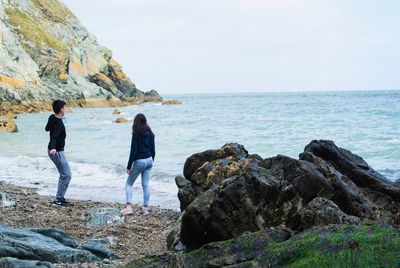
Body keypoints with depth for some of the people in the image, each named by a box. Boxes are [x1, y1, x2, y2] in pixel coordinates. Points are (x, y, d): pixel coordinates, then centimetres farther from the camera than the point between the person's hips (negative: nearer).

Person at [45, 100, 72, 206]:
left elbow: (47, 129, 22)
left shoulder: (52, 118, 3)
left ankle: (60, 197, 20)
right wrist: (53, 148, -53)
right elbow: (54, 136, -38)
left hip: (55, 150, 10)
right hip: (57, 151, -10)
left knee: (63, 175, 16)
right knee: (67, 175, -9)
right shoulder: (59, 123, -23)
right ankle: (58, 198, -8)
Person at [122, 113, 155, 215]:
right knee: (145, 185, 9)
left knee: (129, 184, 7)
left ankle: (129, 207, -3)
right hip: (149, 161, 6)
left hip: (139, 162, -6)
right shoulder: (150, 133, 3)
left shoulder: (136, 134, -15)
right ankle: (145, 208, 9)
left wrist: (129, 167, -12)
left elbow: (133, 151, -17)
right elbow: (153, 150, 9)